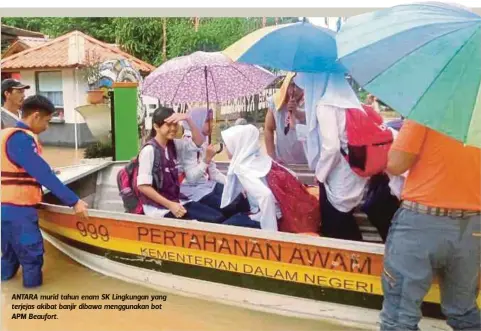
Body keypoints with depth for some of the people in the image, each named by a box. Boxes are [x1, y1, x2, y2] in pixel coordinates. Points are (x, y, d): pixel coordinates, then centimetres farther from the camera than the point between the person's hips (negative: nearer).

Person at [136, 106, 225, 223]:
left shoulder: (173, 145, 8)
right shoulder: (149, 150, -14)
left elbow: (199, 142, 9)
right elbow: (143, 185, -18)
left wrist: (188, 119, -6)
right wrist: (170, 205, -19)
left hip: (177, 200, 8)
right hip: (158, 206, -7)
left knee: (218, 218, -10)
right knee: (211, 220, -20)